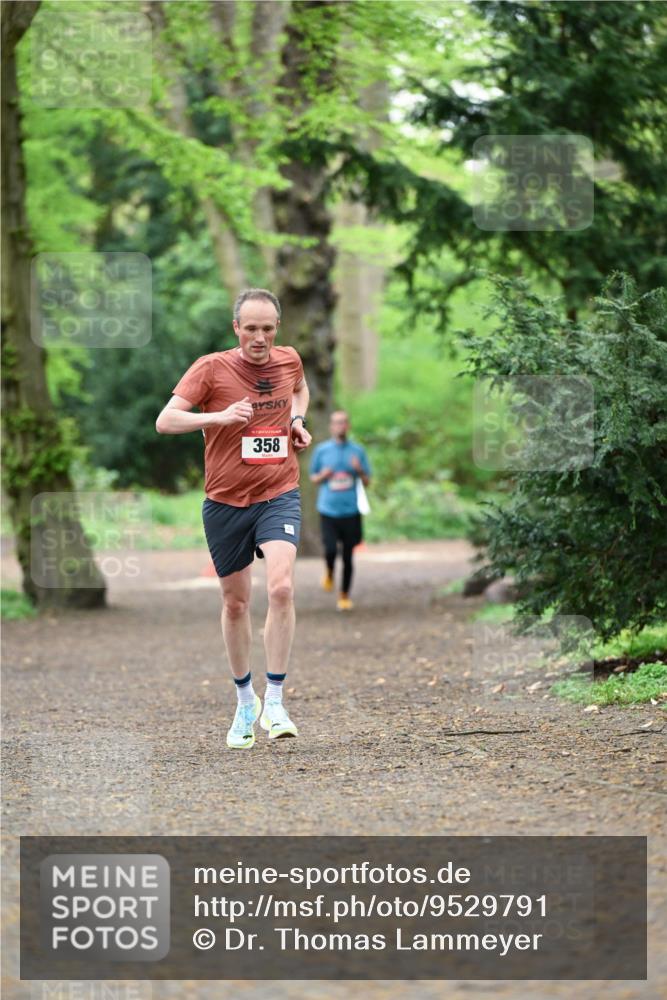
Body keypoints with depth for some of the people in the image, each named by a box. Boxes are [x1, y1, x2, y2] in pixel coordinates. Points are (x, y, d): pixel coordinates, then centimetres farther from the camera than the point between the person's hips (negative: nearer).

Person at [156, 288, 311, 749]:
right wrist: (220, 416, -31)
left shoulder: (289, 360, 2)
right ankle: (245, 700, 31)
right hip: (225, 501, 0)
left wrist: (298, 421, 6)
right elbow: (165, 421, -17)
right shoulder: (212, 368, -9)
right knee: (236, 603, 10)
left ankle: (274, 702, -14)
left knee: (281, 587, -21)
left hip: (279, 495, 0)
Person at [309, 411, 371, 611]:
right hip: (328, 510, -1)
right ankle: (329, 572, 18)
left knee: (347, 556, 3)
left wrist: (359, 470, -12)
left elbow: (367, 482, 9)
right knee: (330, 550, -16)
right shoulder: (322, 450, 4)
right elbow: (313, 477, 13)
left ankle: (344, 596, 17)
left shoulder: (357, 451, 5)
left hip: (351, 511, 1)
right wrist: (323, 476, -9)